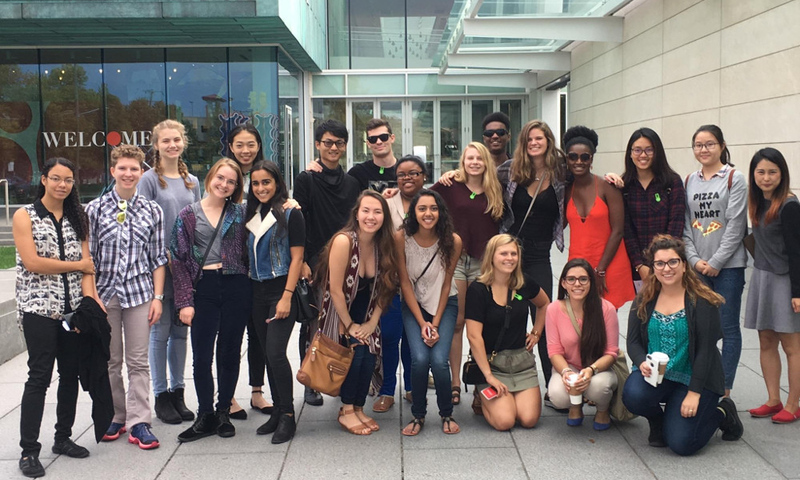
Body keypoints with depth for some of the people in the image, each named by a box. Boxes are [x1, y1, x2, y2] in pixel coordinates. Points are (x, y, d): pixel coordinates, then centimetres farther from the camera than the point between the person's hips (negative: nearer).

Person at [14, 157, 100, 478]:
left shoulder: (77, 219, 11)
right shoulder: (25, 216, -1)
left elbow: (86, 266, 4)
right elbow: (32, 262, -13)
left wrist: (90, 302, -10)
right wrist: (77, 264, -6)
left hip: (74, 308, 5)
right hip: (38, 308, -4)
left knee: (71, 374, 10)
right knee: (39, 377, -3)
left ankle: (63, 438, 25)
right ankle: (28, 451, 7)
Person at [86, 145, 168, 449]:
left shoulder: (152, 211, 3)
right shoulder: (95, 209, 1)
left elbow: (158, 258, 5)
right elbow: (88, 257, 2)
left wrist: (157, 296, -1)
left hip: (139, 293, 0)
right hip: (105, 293, 0)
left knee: (138, 361, 3)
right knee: (110, 361, 10)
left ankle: (138, 423, 9)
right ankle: (114, 417, 24)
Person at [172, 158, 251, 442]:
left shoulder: (240, 213, 8)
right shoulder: (188, 215, 6)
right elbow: (179, 260, 2)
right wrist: (185, 301, -4)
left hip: (236, 287, 1)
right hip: (203, 288, 0)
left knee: (229, 353, 8)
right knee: (201, 357, -1)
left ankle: (223, 413, 22)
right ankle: (205, 416, 14)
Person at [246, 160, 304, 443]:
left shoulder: (290, 214, -6)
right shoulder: (251, 215, 12)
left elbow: (297, 258, -10)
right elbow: (247, 257, 16)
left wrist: (287, 296, -16)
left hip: (281, 291, -6)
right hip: (257, 292, 7)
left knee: (275, 353, -13)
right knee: (266, 355, 9)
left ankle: (287, 416, -1)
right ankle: (278, 411, 20)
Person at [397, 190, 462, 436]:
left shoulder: (453, 241, -16)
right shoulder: (402, 238, -16)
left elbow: (446, 284, -7)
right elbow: (405, 283, -10)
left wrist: (436, 323, -10)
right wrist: (422, 323, -12)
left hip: (445, 304, 0)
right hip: (413, 305, 0)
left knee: (439, 360, -18)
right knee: (419, 358, -20)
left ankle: (447, 414, 9)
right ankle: (418, 415, 4)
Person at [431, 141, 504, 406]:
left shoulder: (495, 191, 7)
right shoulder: (450, 186, 2)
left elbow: (500, 225, 10)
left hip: (483, 261, 2)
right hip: (454, 258, -1)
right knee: (455, 322, 2)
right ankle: (455, 382, 10)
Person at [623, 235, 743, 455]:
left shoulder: (702, 301, -9)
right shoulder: (644, 300, 2)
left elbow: (705, 350, -12)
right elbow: (633, 341, 1)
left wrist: (694, 393, -17)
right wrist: (642, 363, -21)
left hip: (692, 377, -3)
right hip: (654, 373, 3)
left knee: (681, 444, -12)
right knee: (633, 396, -29)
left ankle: (722, 412, 19)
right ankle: (658, 421, 8)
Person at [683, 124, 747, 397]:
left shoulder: (735, 179, -4)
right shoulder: (690, 181, 10)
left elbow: (736, 226, -9)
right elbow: (685, 226, 8)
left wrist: (715, 262, -12)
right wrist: (694, 260, -4)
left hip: (728, 266, -4)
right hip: (696, 267, 4)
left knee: (728, 327, 1)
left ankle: (724, 390, 9)